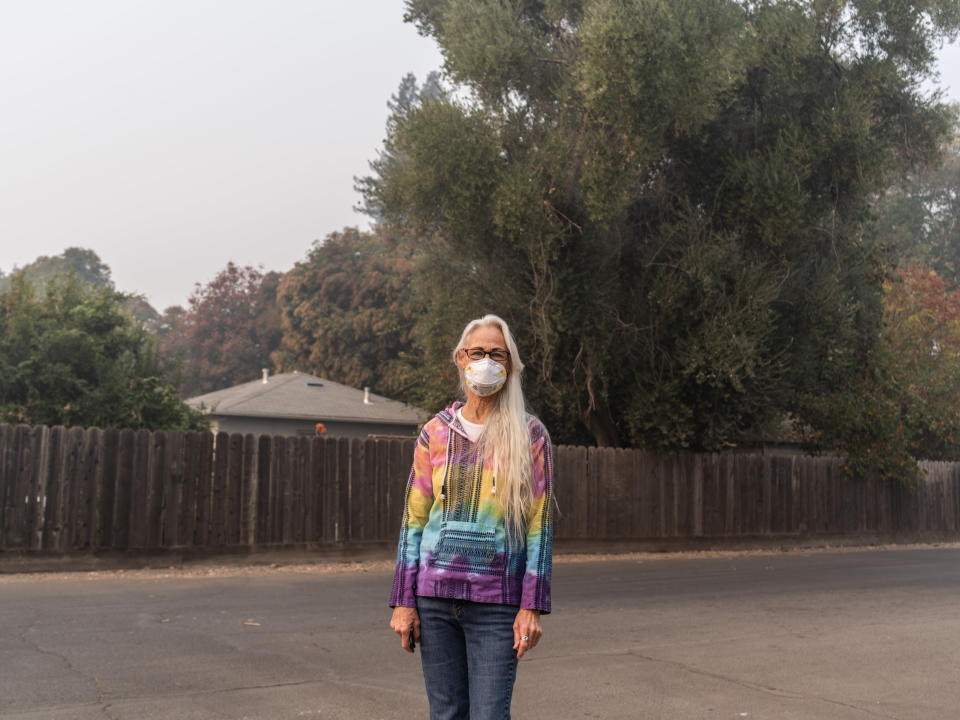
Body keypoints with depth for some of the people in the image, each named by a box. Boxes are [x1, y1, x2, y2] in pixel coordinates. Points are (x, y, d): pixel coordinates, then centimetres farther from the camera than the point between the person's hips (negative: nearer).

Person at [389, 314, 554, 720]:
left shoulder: (530, 435, 1)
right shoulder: (436, 433, 7)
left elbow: (540, 523, -1)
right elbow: (413, 519, 7)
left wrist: (532, 607, -7)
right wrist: (403, 601, 2)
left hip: (497, 601, -2)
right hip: (435, 595, 2)